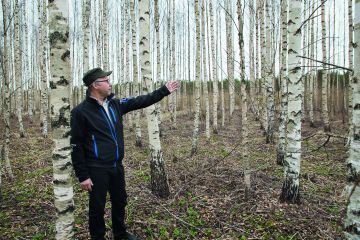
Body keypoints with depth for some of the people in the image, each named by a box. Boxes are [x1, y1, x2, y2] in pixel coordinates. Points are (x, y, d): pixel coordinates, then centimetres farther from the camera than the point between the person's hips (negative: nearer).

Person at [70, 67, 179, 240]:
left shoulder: (115, 104, 5)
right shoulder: (81, 111, -13)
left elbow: (141, 101, 9)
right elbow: (76, 146, -13)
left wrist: (164, 90, 8)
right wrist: (83, 176, -13)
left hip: (117, 166, 7)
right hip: (97, 170, -6)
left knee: (120, 202, 21)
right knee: (97, 208, 9)